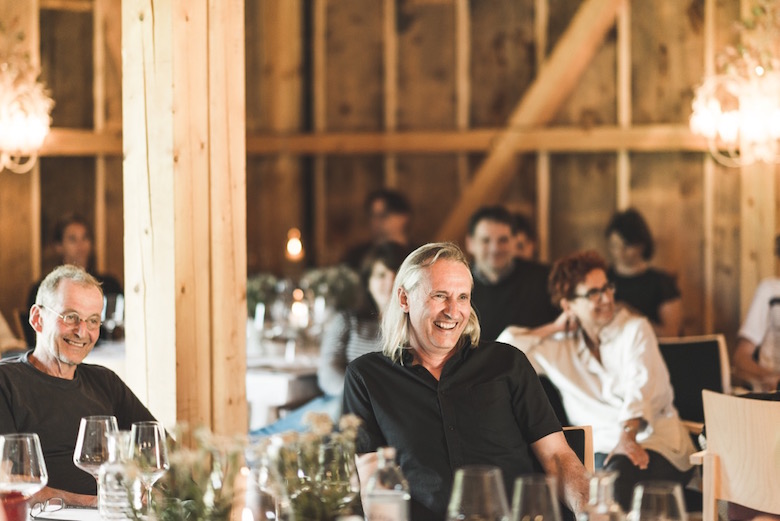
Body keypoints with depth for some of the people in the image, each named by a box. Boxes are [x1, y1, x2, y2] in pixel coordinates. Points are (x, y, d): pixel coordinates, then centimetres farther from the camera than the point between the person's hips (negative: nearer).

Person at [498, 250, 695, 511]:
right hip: (601, 451, 2)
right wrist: (552, 329, 12)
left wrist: (628, 436, -28)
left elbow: (642, 387, -9)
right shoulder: (558, 349, 17)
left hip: (653, 443, -2)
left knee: (618, 473, -38)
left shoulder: (635, 330, 9)